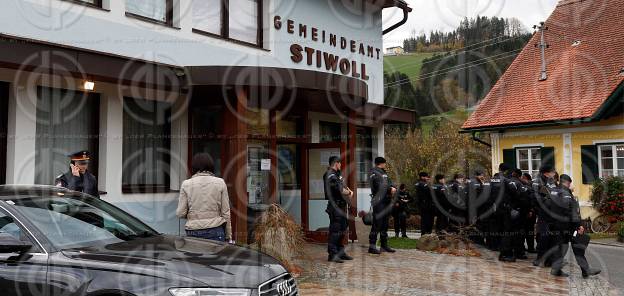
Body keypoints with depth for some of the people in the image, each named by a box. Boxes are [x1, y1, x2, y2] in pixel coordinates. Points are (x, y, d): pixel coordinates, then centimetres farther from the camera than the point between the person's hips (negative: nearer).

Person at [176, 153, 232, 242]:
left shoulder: (186, 184, 2)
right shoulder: (220, 183, 2)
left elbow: (180, 214, 0)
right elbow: (225, 213, 2)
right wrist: (228, 236, 9)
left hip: (193, 233, 1)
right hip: (216, 232, 0)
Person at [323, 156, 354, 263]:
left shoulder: (337, 174, 19)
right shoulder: (330, 175, -14)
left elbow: (343, 186, 21)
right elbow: (340, 190, -21)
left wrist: (349, 191, 0)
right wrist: (349, 192, -2)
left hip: (341, 206, 11)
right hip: (335, 206, -11)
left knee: (342, 229, 16)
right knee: (335, 230, -9)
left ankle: (340, 252, 25)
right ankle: (332, 254, -6)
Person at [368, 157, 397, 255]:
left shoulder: (384, 173, 21)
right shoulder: (374, 173, -8)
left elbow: (390, 182, 14)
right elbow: (380, 186, -19)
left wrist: (393, 188, -6)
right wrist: (390, 189, -13)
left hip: (386, 201, 9)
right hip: (379, 202, -9)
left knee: (384, 224, 14)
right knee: (377, 224, -10)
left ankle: (384, 245, 21)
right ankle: (372, 246, -7)